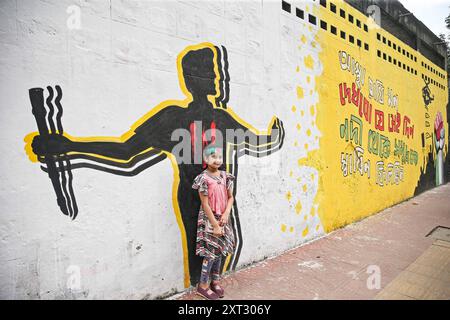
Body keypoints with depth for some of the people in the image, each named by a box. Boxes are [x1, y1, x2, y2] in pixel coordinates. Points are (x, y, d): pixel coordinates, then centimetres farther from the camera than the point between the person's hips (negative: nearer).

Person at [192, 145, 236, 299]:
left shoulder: (225, 176, 2)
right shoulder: (204, 178, -15)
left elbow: (230, 197, 6)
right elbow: (205, 204, -16)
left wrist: (226, 214, -9)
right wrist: (215, 225, -15)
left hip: (223, 218, 6)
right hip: (209, 220, -5)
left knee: (219, 251, 14)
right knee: (211, 252, 1)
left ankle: (215, 281, 32)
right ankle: (203, 286, 19)